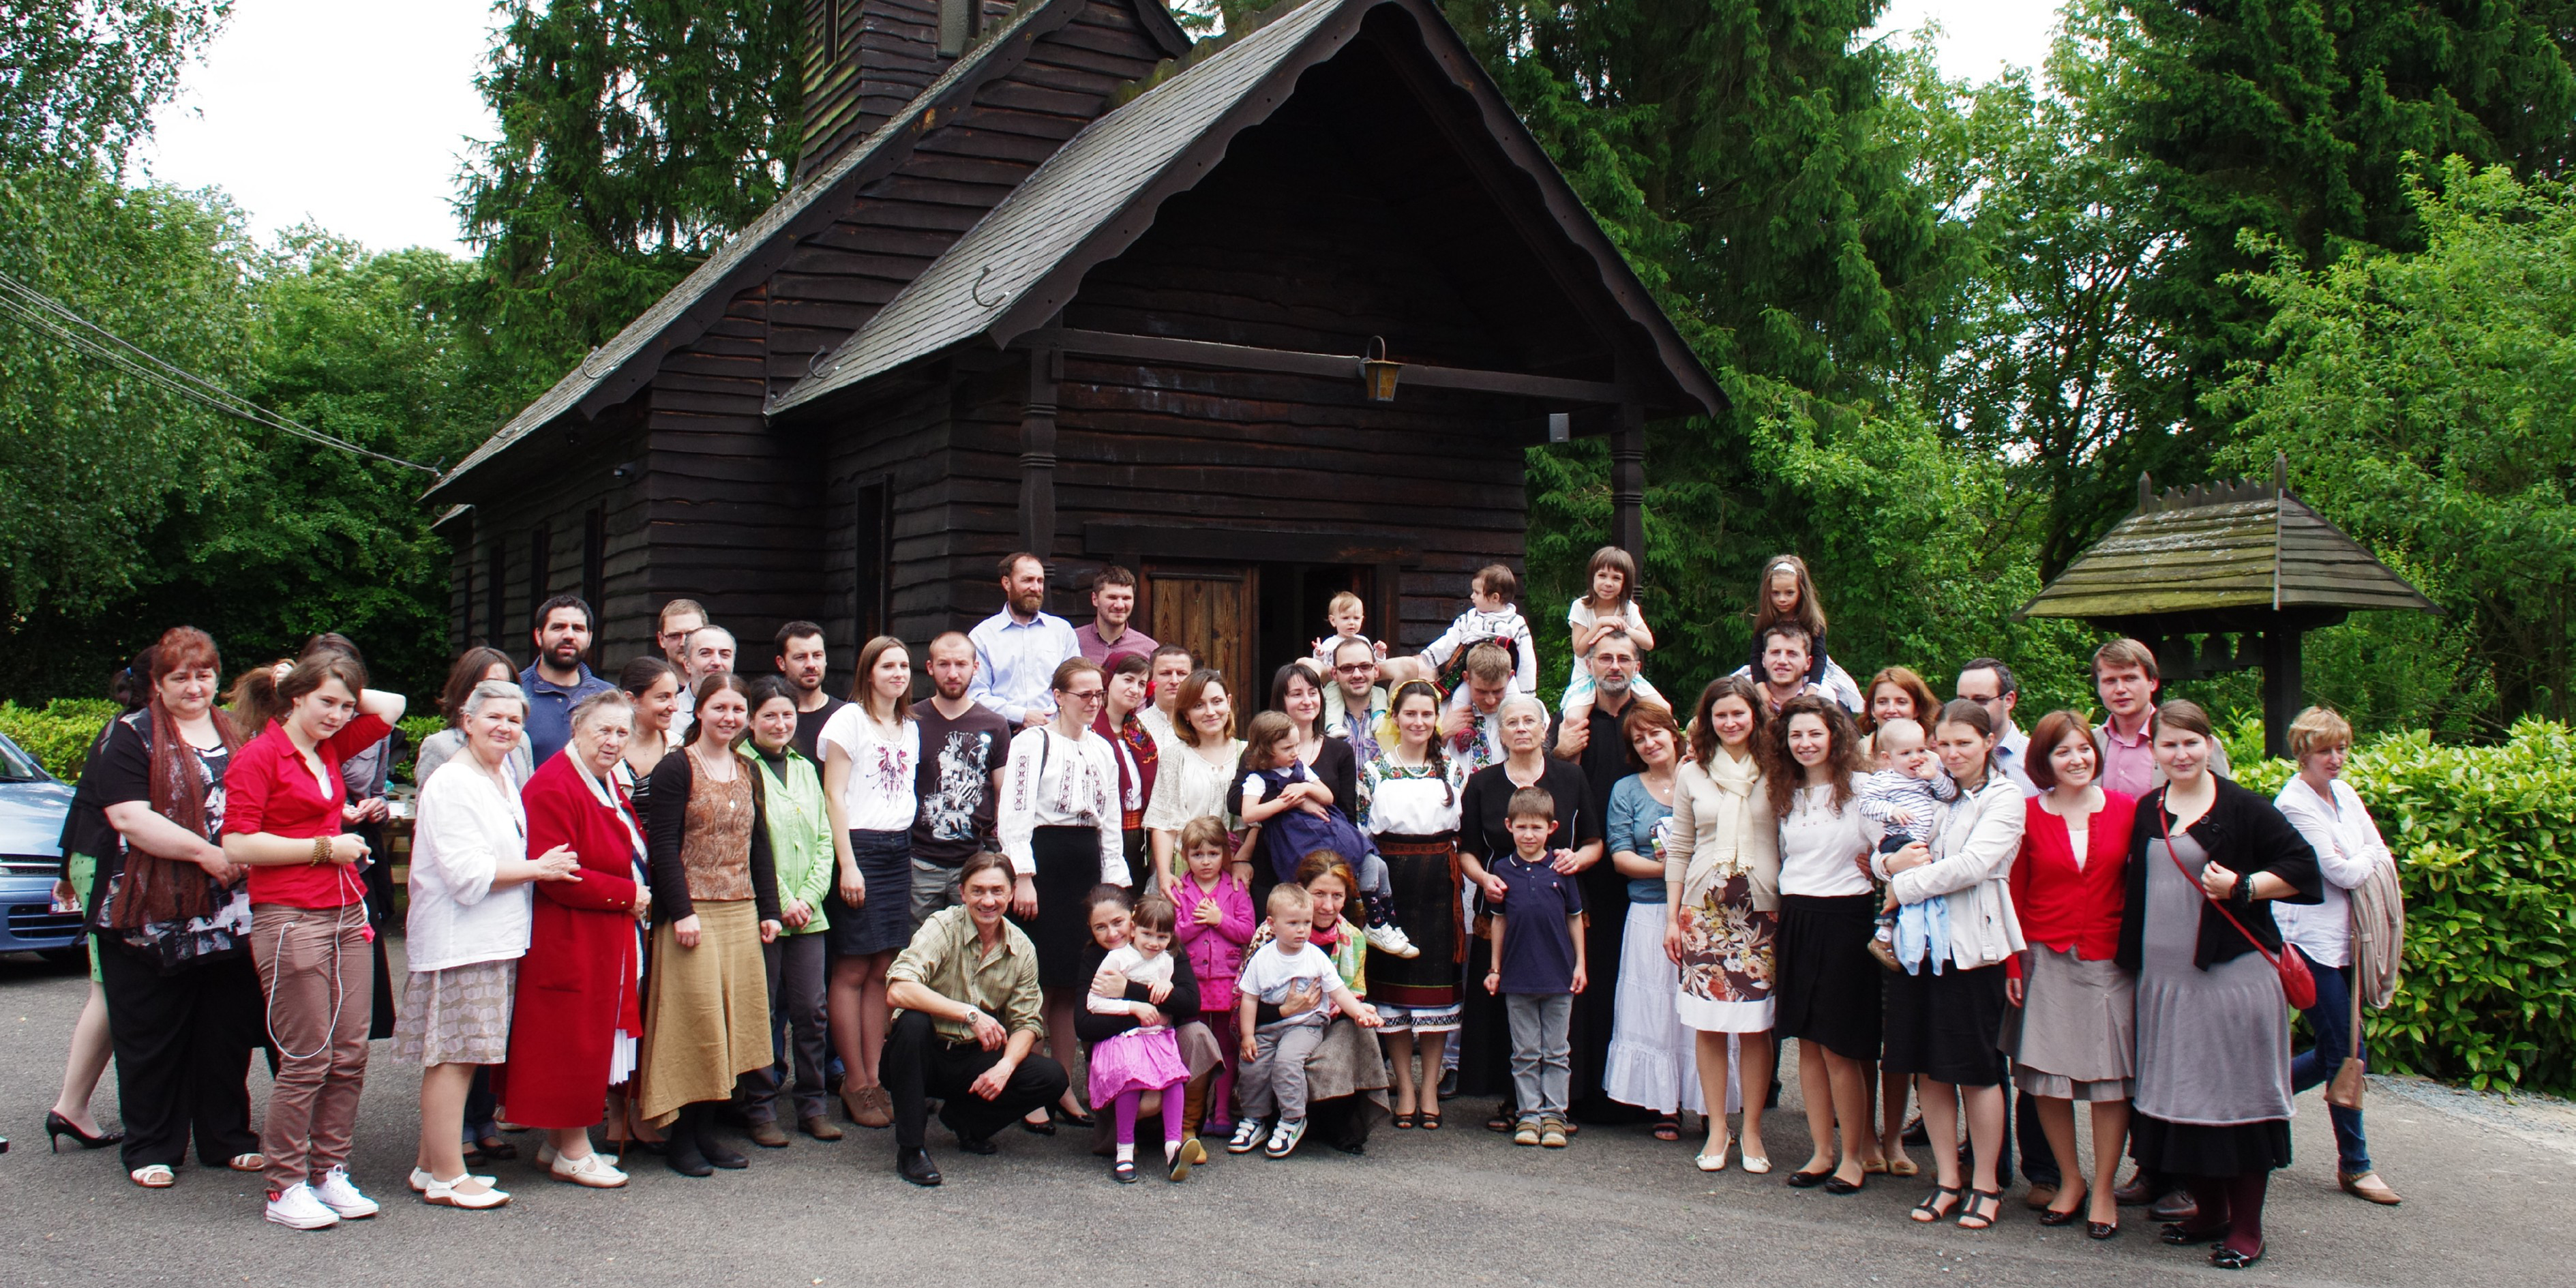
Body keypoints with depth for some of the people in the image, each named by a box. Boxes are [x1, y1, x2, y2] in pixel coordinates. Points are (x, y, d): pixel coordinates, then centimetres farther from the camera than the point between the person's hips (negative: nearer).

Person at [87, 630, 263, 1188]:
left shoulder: (237, 735, 14)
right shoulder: (131, 736, -1)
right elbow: (129, 816, -14)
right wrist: (204, 852, -19)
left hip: (231, 916, 4)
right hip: (151, 915, -4)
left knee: (228, 1032, 9)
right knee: (151, 1038, 4)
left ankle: (228, 1138, 20)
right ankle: (151, 1148, 15)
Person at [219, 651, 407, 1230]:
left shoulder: (330, 749, 14)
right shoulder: (258, 756, -5)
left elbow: (391, 707, 23)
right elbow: (238, 844, -12)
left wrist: (347, 693, 13)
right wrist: (325, 847, -10)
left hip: (346, 914, 7)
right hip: (289, 917, -7)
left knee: (350, 1054, 6)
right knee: (307, 1059, -5)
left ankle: (331, 1172, 16)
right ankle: (286, 1188, 6)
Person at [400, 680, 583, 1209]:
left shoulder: (505, 779, 16)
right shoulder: (451, 785, -12)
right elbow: (468, 873, -18)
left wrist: (541, 867, 10)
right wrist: (538, 869, -10)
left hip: (495, 939, 9)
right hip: (458, 940, -9)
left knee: (464, 1055, 12)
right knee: (453, 1056, -4)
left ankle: (432, 1166, 21)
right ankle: (446, 1177, 2)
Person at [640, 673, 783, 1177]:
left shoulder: (747, 771, 13)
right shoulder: (677, 768, -5)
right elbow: (662, 845, -10)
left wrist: (768, 908, 11)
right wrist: (681, 911, -16)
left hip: (742, 912, 6)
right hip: (693, 913, -6)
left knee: (733, 1019, 6)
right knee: (694, 1020, -5)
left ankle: (707, 1130, 16)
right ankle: (680, 1136, 6)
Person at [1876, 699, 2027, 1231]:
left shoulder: (2004, 797, -2)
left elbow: (1973, 865, -15)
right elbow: (1872, 856, 13)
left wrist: (1905, 885, -10)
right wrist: (1891, 862, -9)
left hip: (1973, 945, -5)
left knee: (1976, 1069, 2)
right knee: (1928, 1067, 8)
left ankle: (1985, 1185, 16)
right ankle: (1947, 1180, 20)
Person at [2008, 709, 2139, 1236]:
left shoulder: (2125, 810, 1)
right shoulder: (2029, 816, 0)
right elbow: (2015, 894, 2)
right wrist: (2012, 964, -2)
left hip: (2110, 960, 0)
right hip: (2046, 959, 0)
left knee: (2110, 1076, 2)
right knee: (2046, 1076, 4)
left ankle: (2103, 1189, 17)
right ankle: (2070, 1181, 22)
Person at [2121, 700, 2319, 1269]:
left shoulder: (2242, 807, -4)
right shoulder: (2146, 812, 12)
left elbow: (2302, 866, -6)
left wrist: (2243, 887, -17)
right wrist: (2132, 955, 14)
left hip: (2232, 974, -5)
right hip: (2163, 976, 6)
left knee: (2238, 1094, -1)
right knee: (2177, 1094, 10)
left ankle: (2246, 1228, 10)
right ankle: (2209, 1210, 24)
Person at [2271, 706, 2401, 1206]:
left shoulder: (2345, 794, 10)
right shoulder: (2293, 804, -14)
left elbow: (2384, 860, 11)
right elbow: (2342, 873, -15)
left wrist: (2358, 864, -8)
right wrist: (2371, 858, 3)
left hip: (2344, 939, 8)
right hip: (2311, 942, -8)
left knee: (2335, 1052, 12)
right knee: (2346, 1054, -3)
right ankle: (2354, 1165, 9)